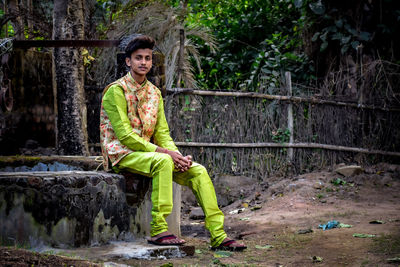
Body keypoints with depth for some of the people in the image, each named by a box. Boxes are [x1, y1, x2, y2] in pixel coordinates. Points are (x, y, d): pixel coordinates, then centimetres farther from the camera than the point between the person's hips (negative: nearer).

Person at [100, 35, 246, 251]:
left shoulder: (154, 93, 14)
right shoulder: (116, 91, -9)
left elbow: (162, 133, 11)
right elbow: (125, 135, -17)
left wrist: (178, 156, -9)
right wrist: (162, 152, -22)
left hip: (147, 151, 7)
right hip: (121, 153, -7)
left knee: (198, 171, -11)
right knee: (163, 161, -37)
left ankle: (218, 236, -10)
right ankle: (158, 230, -34)